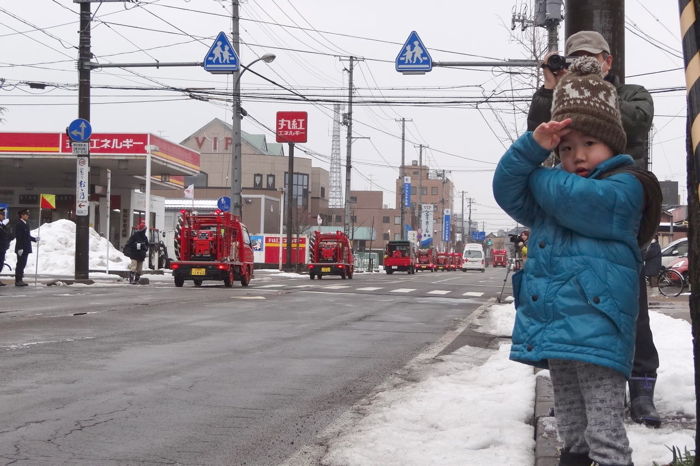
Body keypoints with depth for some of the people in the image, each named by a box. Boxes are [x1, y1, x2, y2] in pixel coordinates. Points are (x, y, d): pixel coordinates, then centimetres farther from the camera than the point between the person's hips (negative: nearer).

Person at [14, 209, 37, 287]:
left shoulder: (26, 224, 15)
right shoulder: (19, 224, -14)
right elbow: (18, 237, -19)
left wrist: (34, 239, 10)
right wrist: (20, 248, -23)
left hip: (26, 248, 9)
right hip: (21, 249, -9)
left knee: (22, 264, 12)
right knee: (20, 264, -6)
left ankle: (19, 280, 17)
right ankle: (18, 281, -2)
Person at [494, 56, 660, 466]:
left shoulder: (623, 187, -4)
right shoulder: (549, 195, 21)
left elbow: (578, 200, -22)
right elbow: (507, 190, 8)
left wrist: (537, 174, -2)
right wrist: (533, 147, -8)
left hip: (596, 330, -8)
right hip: (552, 330, 8)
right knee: (571, 428, 18)